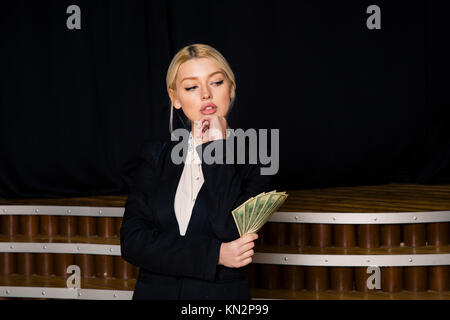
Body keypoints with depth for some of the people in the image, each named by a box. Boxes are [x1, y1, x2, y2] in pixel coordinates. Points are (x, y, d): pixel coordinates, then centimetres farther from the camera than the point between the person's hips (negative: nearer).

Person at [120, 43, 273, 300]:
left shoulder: (252, 157, -7)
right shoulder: (157, 155, 0)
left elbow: (235, 234, -22)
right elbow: (132, 240, -9)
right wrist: (215, 254, -19)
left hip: (222, 291, -2)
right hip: (155, 291, 2)